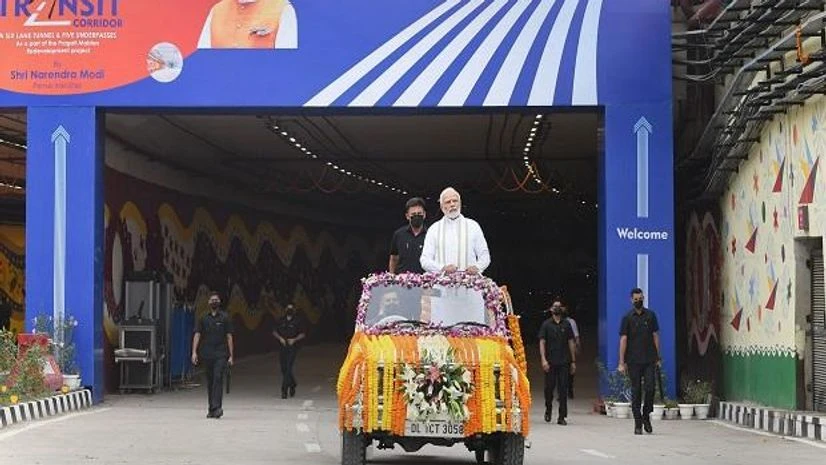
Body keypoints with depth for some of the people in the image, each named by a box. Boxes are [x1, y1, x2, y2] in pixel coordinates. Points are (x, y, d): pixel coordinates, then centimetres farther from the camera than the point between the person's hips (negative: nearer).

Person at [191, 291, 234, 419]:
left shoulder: (225, 318, 5)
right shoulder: (203, 318, 10)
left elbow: (229, 337, 5)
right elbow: (197, 335, 6)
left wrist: (231, 355, 0)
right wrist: (194, 352, -6)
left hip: (221, 354, -3)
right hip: (207, 354, 3)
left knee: (218, 378, -16)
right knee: (210, 381, 6)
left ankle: (217, 407, -23)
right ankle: (211, 408, 13)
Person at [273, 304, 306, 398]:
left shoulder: (297, 321, 1)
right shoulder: (280, 321, 9)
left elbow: (303, 334, 4)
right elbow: (274, 332, 13)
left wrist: (294, 340, -11)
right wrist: (280, 338, -5)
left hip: (293, 347, -4)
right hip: (283, 347, 4)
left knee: (288, 368, -13)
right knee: (284, 369, 8)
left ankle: (284, 390, -13)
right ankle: (292, 384, 32)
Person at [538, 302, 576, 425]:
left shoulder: (566, 324, 9)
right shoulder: (546, 324, 4)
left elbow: (571, 343, 11)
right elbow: (542, 343, 0)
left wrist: (573, 361, 8)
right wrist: (543, 359, -12)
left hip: (564, 362, 1)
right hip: (550, 362, -1)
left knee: (563, 389, -3)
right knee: (549, 387, 2)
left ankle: (562, 417, -1)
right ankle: (548, 410, 27)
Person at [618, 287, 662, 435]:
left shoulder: (651, 315, 7)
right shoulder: (627, 318, 2)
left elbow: (655, 336, 11)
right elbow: (623, 340, -1)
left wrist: (658, 357, 6)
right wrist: (622, 362, -6)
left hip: (649, 360, 1)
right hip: (633, 361, -1)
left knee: (650, 388, -8)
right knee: (636, 391, 2)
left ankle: (646, 416, 12)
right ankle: (638, 424, 7)